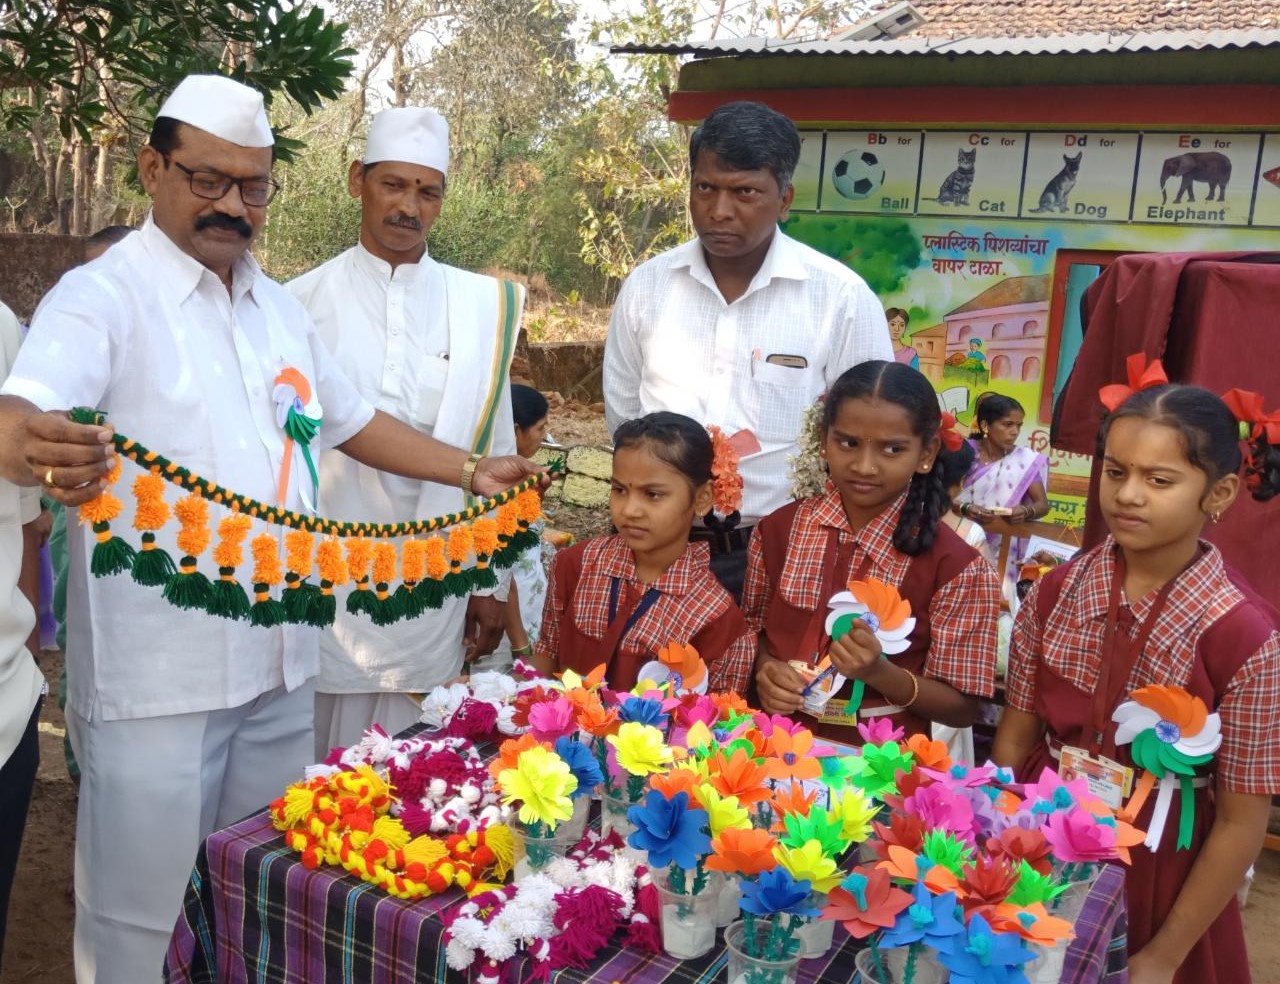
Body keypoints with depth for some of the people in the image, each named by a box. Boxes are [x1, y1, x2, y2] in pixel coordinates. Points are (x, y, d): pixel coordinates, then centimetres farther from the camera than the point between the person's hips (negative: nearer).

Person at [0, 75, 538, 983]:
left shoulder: (279, 307, 13)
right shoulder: (104, 295, -9)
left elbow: (352, 422, 23)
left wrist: (471, 472, 17)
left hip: (279, 663, 7)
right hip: (155, 675, -6)